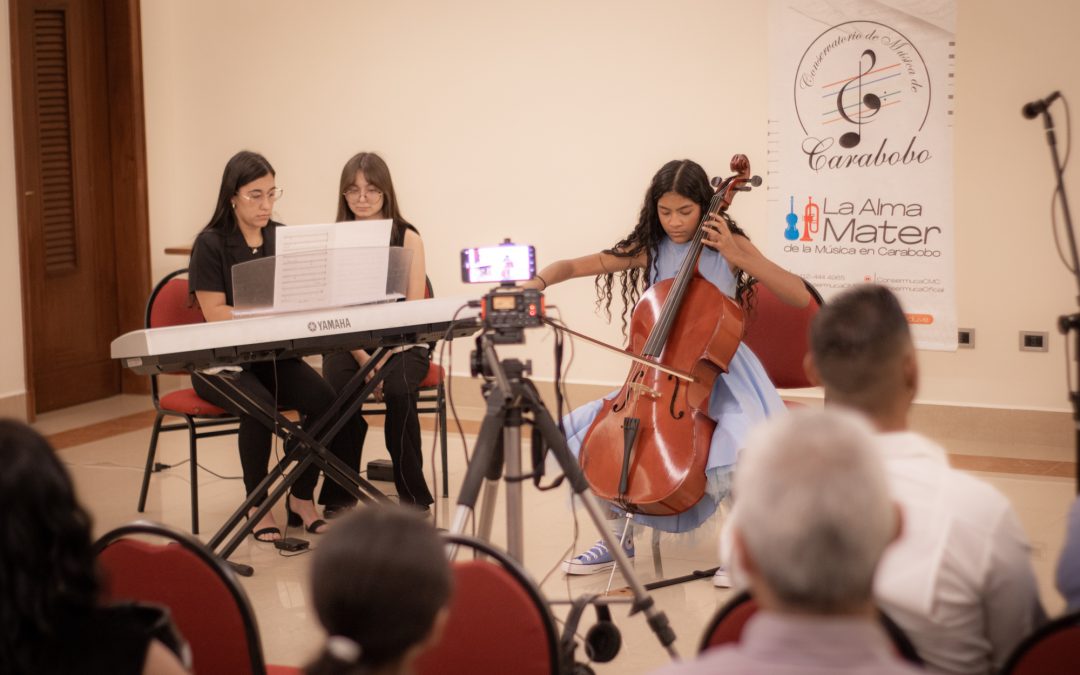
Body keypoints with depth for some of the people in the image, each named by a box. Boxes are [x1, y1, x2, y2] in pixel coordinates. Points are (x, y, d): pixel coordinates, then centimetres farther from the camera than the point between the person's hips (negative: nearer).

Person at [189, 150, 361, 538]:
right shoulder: (211, 244, -7)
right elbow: (214, 313, -13)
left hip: (274, 354, 5)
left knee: (323, 399, -23)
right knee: (258, 405, -34)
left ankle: (302, 498, -5)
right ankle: (259, 507, -16)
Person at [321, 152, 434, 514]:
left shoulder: (407, 238, -2)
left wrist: (384, 357, -20)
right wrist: (363, 357, -19)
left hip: (402, 344, -1)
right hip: (349, 343, 1)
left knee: (398, 391, -32)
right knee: (340, 392, -31)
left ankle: (413, 496, -14)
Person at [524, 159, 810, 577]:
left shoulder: (731, 247, -6)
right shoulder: (649, 250, 1)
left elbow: (801, 297, -15)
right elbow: (574, 266, -2)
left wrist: (737, 256, -22)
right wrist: (539, 280, -24)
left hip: (721, 372, -4)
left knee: (744, 445, -34)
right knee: (580, 432, -9)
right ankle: (619, 539, 11)